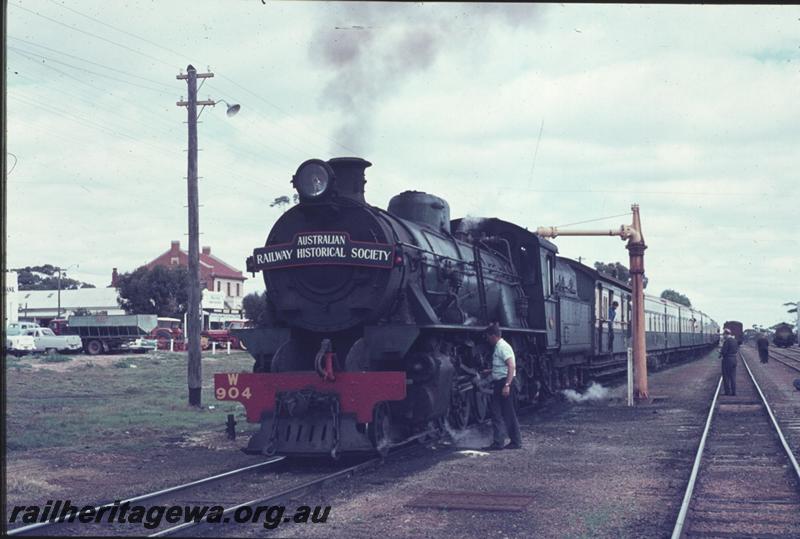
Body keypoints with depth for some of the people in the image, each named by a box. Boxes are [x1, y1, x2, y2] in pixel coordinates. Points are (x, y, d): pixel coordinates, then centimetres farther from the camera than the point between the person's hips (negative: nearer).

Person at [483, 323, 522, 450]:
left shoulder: (503, 347, -14)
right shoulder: (498, 347, 15)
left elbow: (511, 366, -23)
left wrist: (507, 385, -28)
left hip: (505, 383, -10)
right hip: (498, 384, 10)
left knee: (509, 413, -4)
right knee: (496, 413, 8)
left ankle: (516, 442, 2)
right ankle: (498, 442, 10)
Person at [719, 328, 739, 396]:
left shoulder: (726, 341, -16)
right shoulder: (735, 341, 8)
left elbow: (724, 351, -20)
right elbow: (737, 351, 13)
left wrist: (720, 353, 0)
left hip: (727, 360, -7)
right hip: (734, 359, 7)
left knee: (726, 377, 2)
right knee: (733, 377, 12)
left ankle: (727, 392, 3)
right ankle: (733, 392, 13)